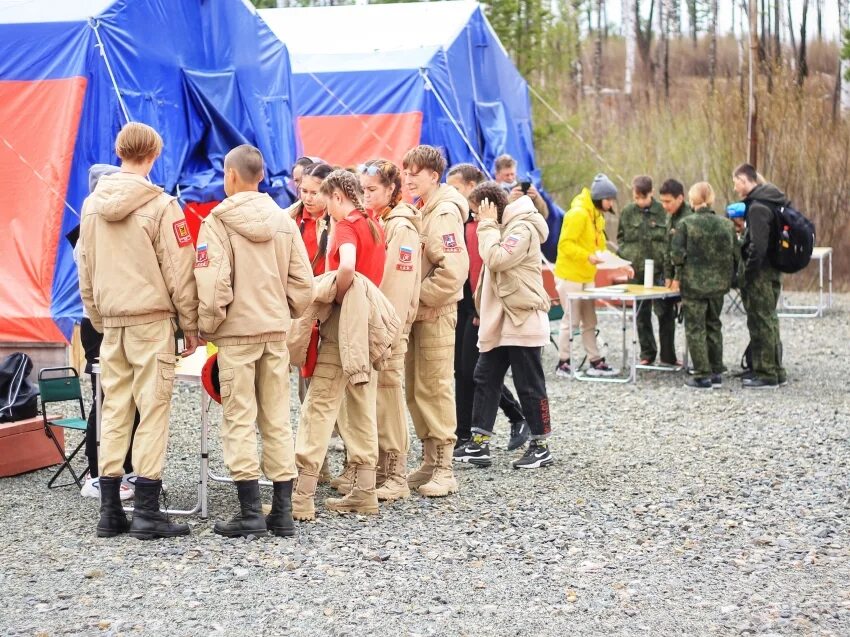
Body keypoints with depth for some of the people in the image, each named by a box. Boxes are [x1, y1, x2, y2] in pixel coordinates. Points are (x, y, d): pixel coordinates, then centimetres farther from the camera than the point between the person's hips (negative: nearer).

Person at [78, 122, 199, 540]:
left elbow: (85, 271, 13)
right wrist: (190, 324, 1)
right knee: (153, 411, -2)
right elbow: (179, 272, -9)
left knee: (114, 411, 9)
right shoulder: (160, 206, -10)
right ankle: (146, 512, -3)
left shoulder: (92, 205, 7)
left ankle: (110, 511, 10)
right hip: (152, 320, -5)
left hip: (111, 322, 5)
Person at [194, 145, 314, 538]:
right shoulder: (283, 221, 6)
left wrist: (206, 327, -4)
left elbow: (213, 284, -16)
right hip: (276, 331, 5)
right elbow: (303, 283, 5)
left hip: (236, 332, -5)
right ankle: (282, 511, 10)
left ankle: (250, 513, -4)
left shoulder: (218, 222, -10)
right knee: (277, 420, 9)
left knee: (240, 420, -1)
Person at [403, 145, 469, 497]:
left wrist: (416, 296, -16)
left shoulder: (444, 213, -13)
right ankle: (429, 461, 20)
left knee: (434, 388, -6)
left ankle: (444, 468, -1)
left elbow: (452, 271, -22)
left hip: (435, 313, -9)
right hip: (412, 313, 9)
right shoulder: (415, 211, 14)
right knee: (415, 389, 11)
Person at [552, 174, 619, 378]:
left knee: (589, 321, 10)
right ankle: (563, 364, 5)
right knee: (571, 321, -3)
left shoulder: (597, 216, 13)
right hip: (570, 275, -9)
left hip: (586, 277, 9)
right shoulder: (578, 214, -17)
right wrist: (588, 256, -30)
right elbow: (565, 244, -21)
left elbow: (600, 245, 18)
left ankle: (595, 362, 13)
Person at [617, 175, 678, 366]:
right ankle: (647, 354, 20)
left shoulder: (663, 212, -5)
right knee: (642, 315, 10)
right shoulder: (627, 213, 5)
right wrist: (624, 253, -3)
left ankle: (668, 356, 4)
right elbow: (621, 238, 15)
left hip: (660, 271, -3)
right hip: (637, 272, 3)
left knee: (665, 313, -4)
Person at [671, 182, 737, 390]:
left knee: (695, 328, 3)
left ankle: (702, 375, 1)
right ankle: (716, 372, 19)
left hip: (693, 284, -4)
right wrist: (728, 278, 14)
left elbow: (678, 254, -14)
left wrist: (677, 277, 2)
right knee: (713, 326, 17)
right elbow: (734, 254, 3)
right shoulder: (727, 225, 0)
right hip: (718, 284, 4)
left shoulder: (686, 224, -12)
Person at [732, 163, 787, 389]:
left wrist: (746, 275, -17)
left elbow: (758, 246, -23)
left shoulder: (757, 207, -19)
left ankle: (766, 374, 2)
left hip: (760, 275, -10)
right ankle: (775, 371, 24)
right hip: (773, 271, 10)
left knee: (761, 322, -3)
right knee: (768, 320, 17)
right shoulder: (771, 200, 12)